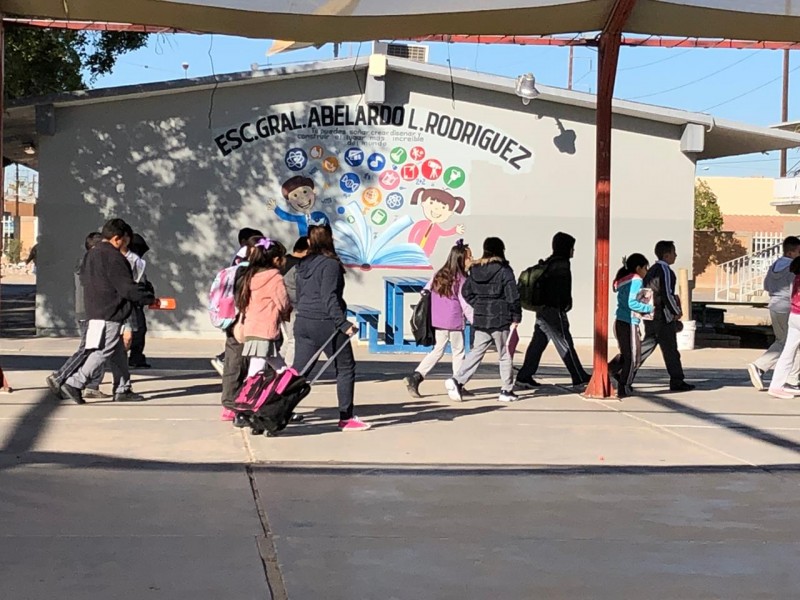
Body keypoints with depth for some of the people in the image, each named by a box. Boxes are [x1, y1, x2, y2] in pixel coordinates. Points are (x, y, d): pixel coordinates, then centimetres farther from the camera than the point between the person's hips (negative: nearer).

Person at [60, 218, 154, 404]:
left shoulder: (92, 254, 14)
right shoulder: (113, 257, -16)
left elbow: (83, 278, 25)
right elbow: (128, 287, -17)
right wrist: (150, 298, -6)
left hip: (95, 311, 10)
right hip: (109, 314, -10)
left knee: (118, 353, 14)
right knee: (103, 352, -8)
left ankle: (122, 389, 18)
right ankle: (74, 384, -10)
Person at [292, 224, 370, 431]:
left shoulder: (303, 266, 11)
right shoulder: (330, 264, -11)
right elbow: (329, 298, -18)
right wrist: (343, 324, -20)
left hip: (303, 322, 7)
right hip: (325, 324, -7)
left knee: (298, 370, 8)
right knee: (345, 368, 5)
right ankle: (346, 418, 6)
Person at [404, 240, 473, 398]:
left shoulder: (439, 275, 7)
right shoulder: (461, 280, -12)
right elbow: (466, 305, -13)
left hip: (438, 321, 6)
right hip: (454, 323, -6)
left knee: (438, 350, 14)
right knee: (458, 352, 10)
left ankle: (416, 376, -1)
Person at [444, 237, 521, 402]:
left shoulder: (475, 269, 6)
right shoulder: (504, 270, -11)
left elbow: (466, 291, 10)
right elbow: (513, 296, -13)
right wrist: (516, 317, -5)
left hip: (480, 319, 5)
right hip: (501, 320, -5)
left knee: (476, 352, 8)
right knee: (505, 355, 7)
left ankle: (457, 380, -8)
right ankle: (507, 391, 11)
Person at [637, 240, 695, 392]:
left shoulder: (652, 270, 13)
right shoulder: (666, 271, -15)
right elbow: (667, 295, -20)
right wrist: (676, 312, -7)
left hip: (649, 316, 9)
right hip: (662, 317, -8)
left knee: (647, 346, 12)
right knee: (670, 350, 0)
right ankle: (677, 382, 8)